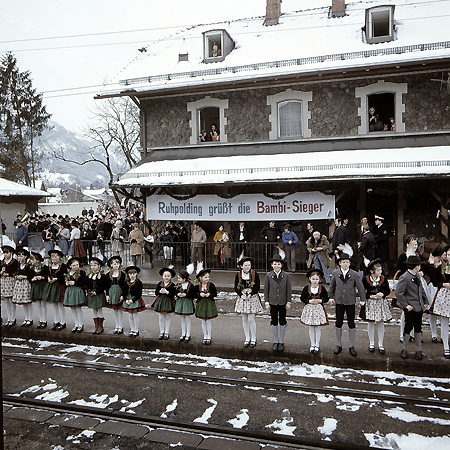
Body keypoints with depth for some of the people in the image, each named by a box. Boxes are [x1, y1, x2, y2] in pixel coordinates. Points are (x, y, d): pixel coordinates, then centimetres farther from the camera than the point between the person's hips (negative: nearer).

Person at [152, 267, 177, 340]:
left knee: (167, 318, 6)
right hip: (160, 301, 3)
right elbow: (156, 292, 2)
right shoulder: (159, 284, 3)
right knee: (161, 318, 10)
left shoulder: (172, 285, -8)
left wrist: (167, 292, -24)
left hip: (168, 302, -3)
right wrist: (160, 292, -17)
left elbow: (174, 294, -13)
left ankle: (166, 333, 18)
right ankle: (161, 333, 22)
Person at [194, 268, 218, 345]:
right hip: (201, 304, 2)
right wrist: (200, 294, -17)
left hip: (209, 304, -2)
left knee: (208, 321, 3)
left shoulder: (211, 285, -6)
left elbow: (215, 294, -3)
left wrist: (210, 294, -20)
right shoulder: (197, 286, -2)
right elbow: (194, 294, 1)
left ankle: (209, 337, 17)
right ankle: (205, 337, 23)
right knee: (203, 322, 10)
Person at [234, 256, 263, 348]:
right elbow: (236, 288, 5)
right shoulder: (238, 275, 1)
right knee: (244, 319, 7)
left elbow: (258, 287, -4)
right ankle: (247, 339, 19)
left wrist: (250, 294, -16)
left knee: (251, 319, -5)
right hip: (242, 298, 3)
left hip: (252, 298, -3)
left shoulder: (255, 274, -6)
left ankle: (253, 339, 9)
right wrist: (241, 295, -12)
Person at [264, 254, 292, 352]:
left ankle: (281, 342, 20)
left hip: (283, 302, 0)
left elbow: (289, 289, 0)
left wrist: (288, 302, -3)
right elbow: (266, 289, 2)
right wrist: (267, 302, -2)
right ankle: (275, 342, 21)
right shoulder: (269, 276, 0)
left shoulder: (286, 275, -1)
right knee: (274, 322, 7)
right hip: (273, 302, 0)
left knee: (282, 322, 6)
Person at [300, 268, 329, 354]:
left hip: (319, 309, -1)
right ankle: (312, 344, 23)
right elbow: (302, 298, 0)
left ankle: (317, 345, 20)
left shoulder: (322, 288, -3)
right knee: (311, 327, 9)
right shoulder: (306, 288, -3)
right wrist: (309, 301, -16)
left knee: (318, 327, 5)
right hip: (309, 308, 1)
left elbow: (326, 298, 3)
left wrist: (320, 301, -16)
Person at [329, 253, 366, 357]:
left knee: (351, 324, 4)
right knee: (339, 323, 8)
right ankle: (339, 345, 22)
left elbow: (360, 287, 2)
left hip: (350, 302, -1)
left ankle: (351, 346, 17)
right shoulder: (335, 273, 2)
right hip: (339, 301, 1)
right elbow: (332, 286, 12)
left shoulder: (354, 274, -3)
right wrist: (331, 297, 10)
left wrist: (362, 299, 1)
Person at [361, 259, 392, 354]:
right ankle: (371, 344, 22)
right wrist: (370, 296, -18)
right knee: (371, 323, 8)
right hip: (370, 303, -1)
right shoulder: (365, 279, -9)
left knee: (380, 323, 5)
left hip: (381, 303, 1)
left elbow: (388, 291, 5)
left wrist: (382, 294, -15)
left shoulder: (384, 279, -4)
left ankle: (380, 345, 17)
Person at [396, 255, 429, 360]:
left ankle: (418, 350, 21)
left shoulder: (417, 277, 12)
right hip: (410, 308, -7)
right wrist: (405, 305, -18)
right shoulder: (404, 277, -15)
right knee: (408, 328, 0)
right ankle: (404, 350, 15)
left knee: (418, 328, 11)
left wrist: (425, 302, 18)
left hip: (419, 307, 7)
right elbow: (398, 293, -19)